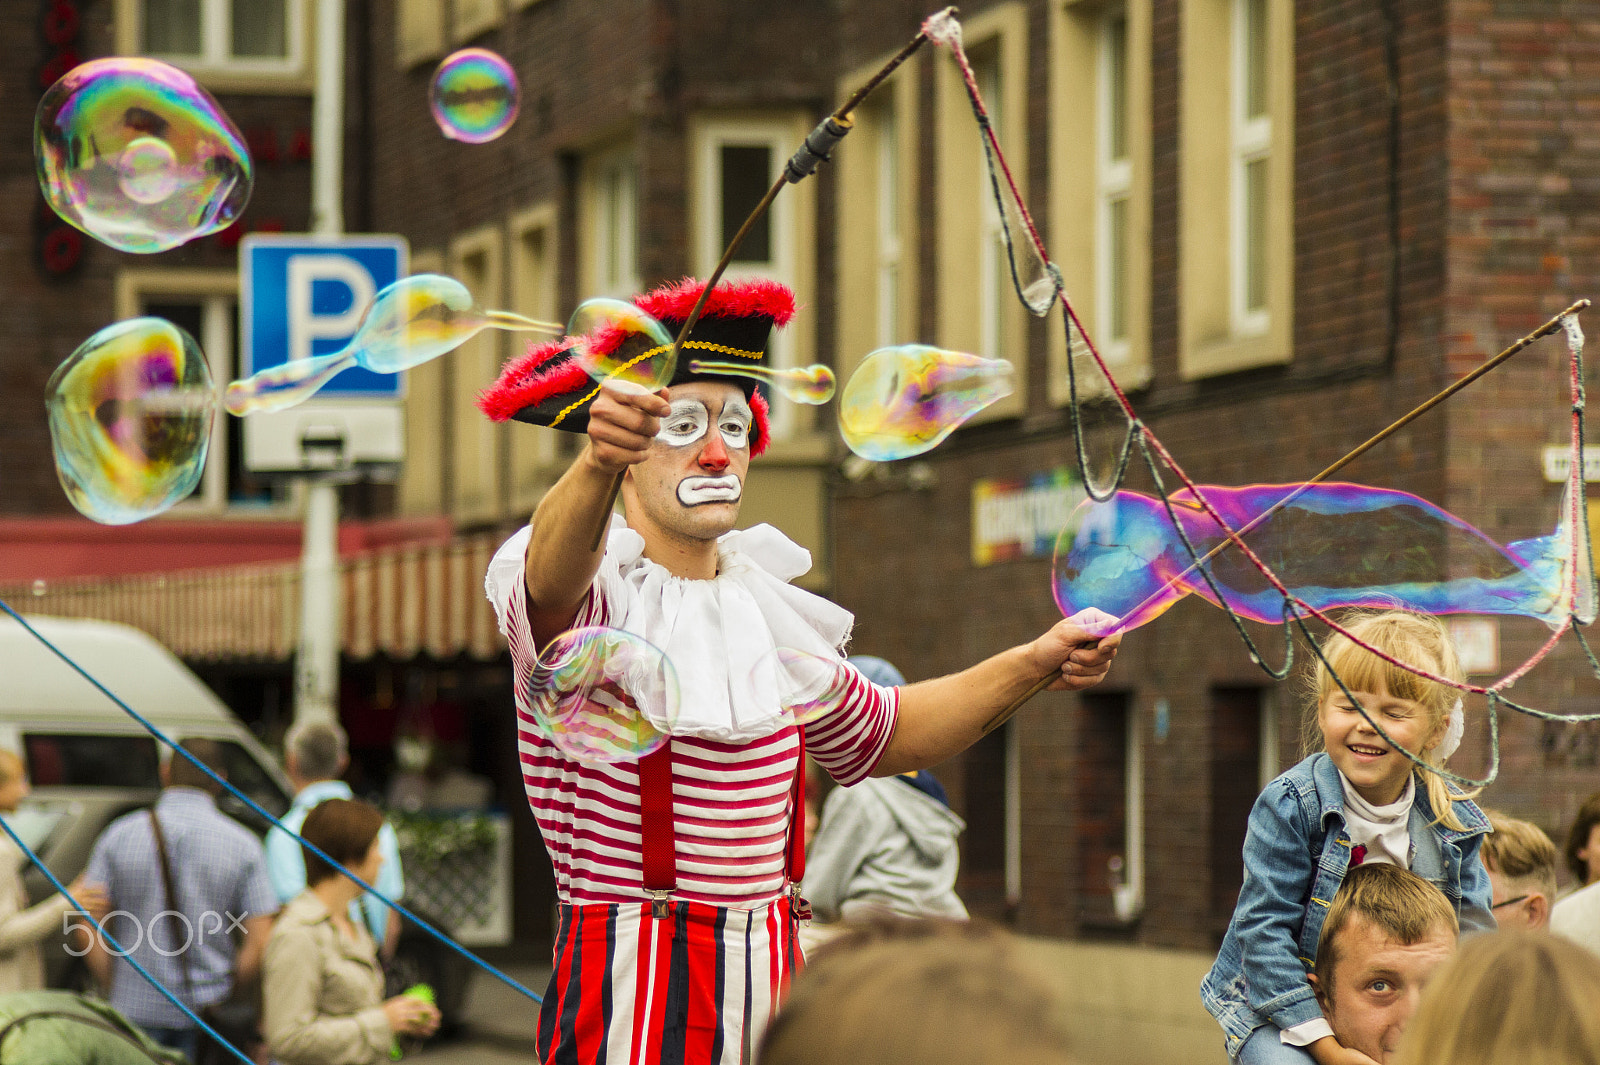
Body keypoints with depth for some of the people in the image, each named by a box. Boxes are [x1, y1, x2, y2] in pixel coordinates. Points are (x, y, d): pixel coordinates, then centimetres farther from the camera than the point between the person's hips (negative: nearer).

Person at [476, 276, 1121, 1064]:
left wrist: (1033, 665, 17)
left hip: (770, 982, 6)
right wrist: (595, 464, -55)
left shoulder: (766, 609, 14)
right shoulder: (600, 596, -8)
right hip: (632, 1000, -6)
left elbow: (878, 734, 29)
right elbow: (553, 580, -34)